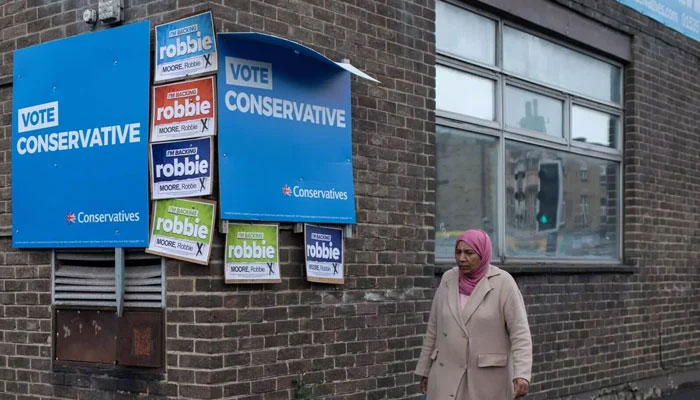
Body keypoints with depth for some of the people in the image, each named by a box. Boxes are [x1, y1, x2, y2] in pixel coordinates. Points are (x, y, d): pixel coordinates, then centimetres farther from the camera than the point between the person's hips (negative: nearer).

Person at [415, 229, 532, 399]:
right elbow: (435, 328, 9)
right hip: (449, 373, 3)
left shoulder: (503, 283, -12)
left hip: (489, 374, -3)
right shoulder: (449, 280, 1)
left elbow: (520, 333, -14)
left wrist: (522, 375, -27)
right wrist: (425, 370, 12)